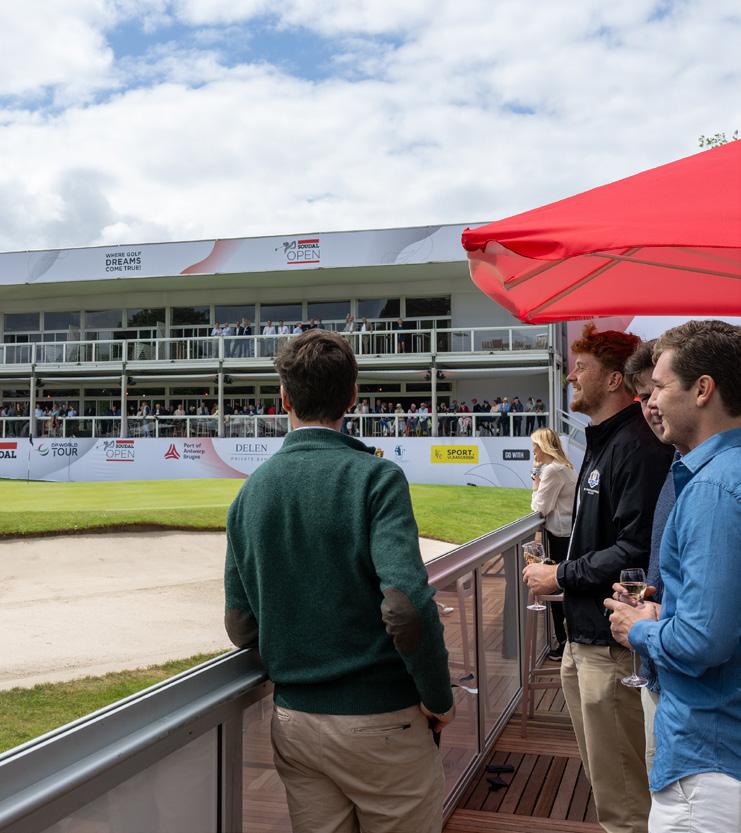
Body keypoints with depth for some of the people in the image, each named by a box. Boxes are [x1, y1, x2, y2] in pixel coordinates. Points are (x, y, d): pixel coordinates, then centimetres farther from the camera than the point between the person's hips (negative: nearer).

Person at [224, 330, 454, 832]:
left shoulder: (251, 491, 1)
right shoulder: (374, 476, -13)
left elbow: (241, 629, 4)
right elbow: (406, 606, -24)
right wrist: (439, 698, -9)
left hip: (293, 722, 4)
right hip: (379, 719, -4)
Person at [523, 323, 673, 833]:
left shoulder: (638, 447, -18)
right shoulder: (603, 442, 15)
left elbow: (637, 549, -25)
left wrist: (562, 576, -15)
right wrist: (561, 573, 8)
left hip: (613, 640, -10)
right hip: (585, 636, 10)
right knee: (600, 768, 24)